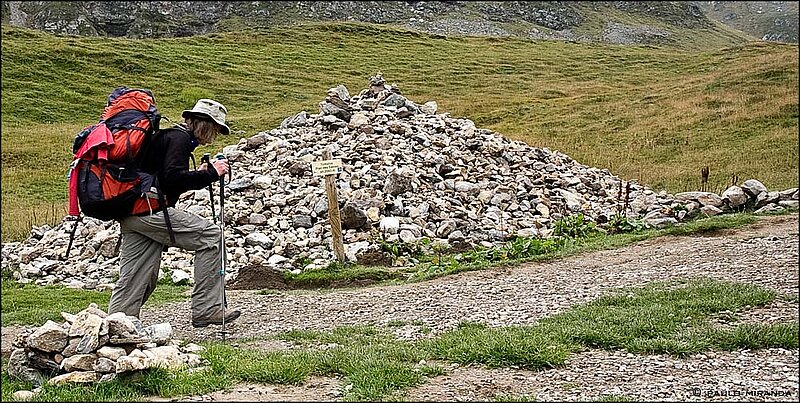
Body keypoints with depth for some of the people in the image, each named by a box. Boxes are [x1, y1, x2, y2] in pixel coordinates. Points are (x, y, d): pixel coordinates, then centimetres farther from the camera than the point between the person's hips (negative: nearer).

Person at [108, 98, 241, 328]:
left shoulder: (169, 136, 25)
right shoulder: (179, 138, -6)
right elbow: (173, 179, -20)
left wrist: (199, 174, 18)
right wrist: (210, 173, -13)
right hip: (148, 209, -10)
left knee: (134, 283, 10)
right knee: (209, 236, -10)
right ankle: (206, 309, -9)